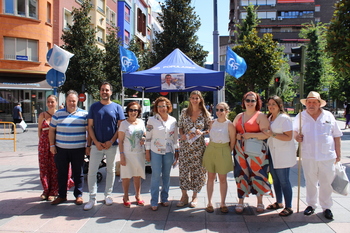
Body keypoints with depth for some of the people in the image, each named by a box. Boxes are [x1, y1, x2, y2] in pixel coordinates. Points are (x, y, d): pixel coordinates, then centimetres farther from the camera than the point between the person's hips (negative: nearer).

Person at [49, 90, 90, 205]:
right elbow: (52, 130, 10)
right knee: (61, 173, 10)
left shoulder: (84, 114, 2)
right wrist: (52, 145, 3)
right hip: (61, 149, 2)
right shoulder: (58, 114, 6)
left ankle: (79, 195, 19)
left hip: (78, 149, -2)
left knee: (78, 173, 7)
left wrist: (88, 146, -4)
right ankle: (62, 196, 23)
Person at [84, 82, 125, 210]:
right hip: (96, 145, 1)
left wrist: (111, 141, -11)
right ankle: (92, 198, 11)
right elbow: (90, 126, 3)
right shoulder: (94, 107, 4)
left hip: (112, 145, 0)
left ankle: (108, 195, 24)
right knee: (91, 171, 0)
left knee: (111, 170, 10)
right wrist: (96, 142, -9)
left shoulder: (117, 107, 1)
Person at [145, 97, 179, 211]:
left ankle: (164, 198, 24)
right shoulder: (152, 120, -3)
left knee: (166, 175, 9)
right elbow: (148, 137, -1)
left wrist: (176, 151, 10)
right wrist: (147, 151, -4)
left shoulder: (173, 120, 4)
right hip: (155, 151, -3)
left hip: (169, 152, 3)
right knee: (156, 176, -3)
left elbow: (176, 137, 10)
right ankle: (154, 202, 5)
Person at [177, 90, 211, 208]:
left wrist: (201, 132, -14)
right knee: (183, 169, 2)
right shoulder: (184, 112, 5)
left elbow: (209, 129, 5)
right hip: (185, 144, 1)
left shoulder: (205, 114, 0)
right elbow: (180, 127, 11)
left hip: (198, 146, -1)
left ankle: (195, 196, 20)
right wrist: (182, 135, -8)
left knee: (197, 170, 4)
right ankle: (184, 196, 17)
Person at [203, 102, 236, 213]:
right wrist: (212, 148, 5)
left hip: (223, 152, -3)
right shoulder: (213, 123, 6)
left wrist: (228, 153, -1)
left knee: (223, 179, 5)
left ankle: (223, 203, 18)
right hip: (211, 150, 4)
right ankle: (209, 203, 16)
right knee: (210, 177, 8)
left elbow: (232, 141, -3)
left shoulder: (229, 124, -6)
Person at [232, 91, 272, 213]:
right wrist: (236, 136, -2)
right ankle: (240, 202, 16)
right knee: (241, 175, 5)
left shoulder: (261, 116, -1)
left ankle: (260, 202, 20)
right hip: (240, 150, 4)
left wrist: (251, 135, -18)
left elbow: (266, 134, -10)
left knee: (257, 175, 2)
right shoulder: (239, 116, 15)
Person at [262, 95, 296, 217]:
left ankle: (288, 207, 6)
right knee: (275, 179, 15)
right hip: (272, 153, 8)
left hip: (283, 154, -8)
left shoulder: (284, 118, -12)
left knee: (283, 181, -4)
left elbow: (288, 137, -19)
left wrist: (272, 134, -22)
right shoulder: (269, 118, 13)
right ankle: (279, 202, 29)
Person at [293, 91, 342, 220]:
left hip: (327, 156, 0)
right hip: (308, 156, 0)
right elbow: (294, 131, 15)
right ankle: (311, 205, 26)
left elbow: (336, 135, 10)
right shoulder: (300, 116, 4)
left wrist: (338, 153, 8)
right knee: (310, 182, 10)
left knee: (326, 182, 5)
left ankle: (326, 207, 21)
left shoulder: (328, 116, 5)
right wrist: (296, 136, -9)